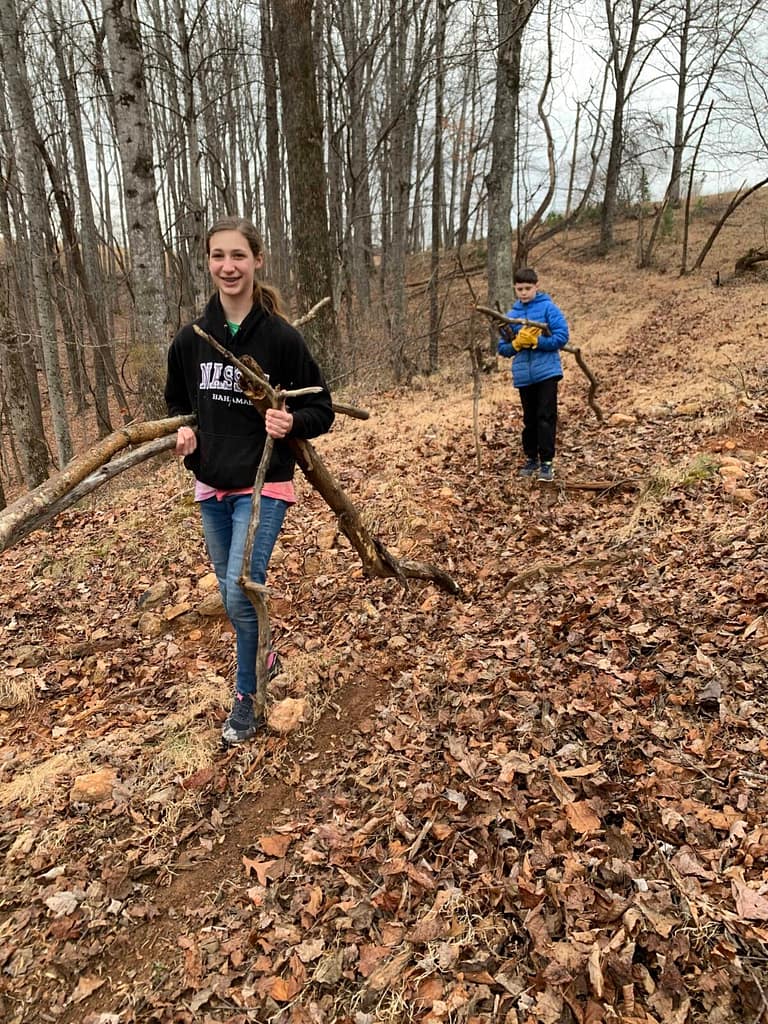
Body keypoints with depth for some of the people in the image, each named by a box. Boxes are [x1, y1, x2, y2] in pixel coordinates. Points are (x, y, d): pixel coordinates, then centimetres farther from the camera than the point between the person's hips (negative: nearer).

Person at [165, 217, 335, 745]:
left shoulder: (281, 337, -11)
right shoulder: (191, 339, 1)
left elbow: (322, 411, -5)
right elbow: (177, 403, 17)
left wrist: (291, 421, -25)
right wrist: (184, 431, -4)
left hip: (264, 485, -5)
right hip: (211, 487, 5)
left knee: (240, 592, -14)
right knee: (232, 593, 16)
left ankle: (246, 693, 10)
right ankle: (264, 657, 43)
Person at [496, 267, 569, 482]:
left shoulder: (548, 308, -2)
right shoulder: (512, 314, 9)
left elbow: (562, 337, -9)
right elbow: (503, 348, 10)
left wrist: (536, 341, -16)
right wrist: (516, 343, -10)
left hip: (546, 372, -4)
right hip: (523, 375, 4)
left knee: (546, 417, -4)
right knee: (529, 419, 13)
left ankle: (547, 462, 1)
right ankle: (531, 458, 25)